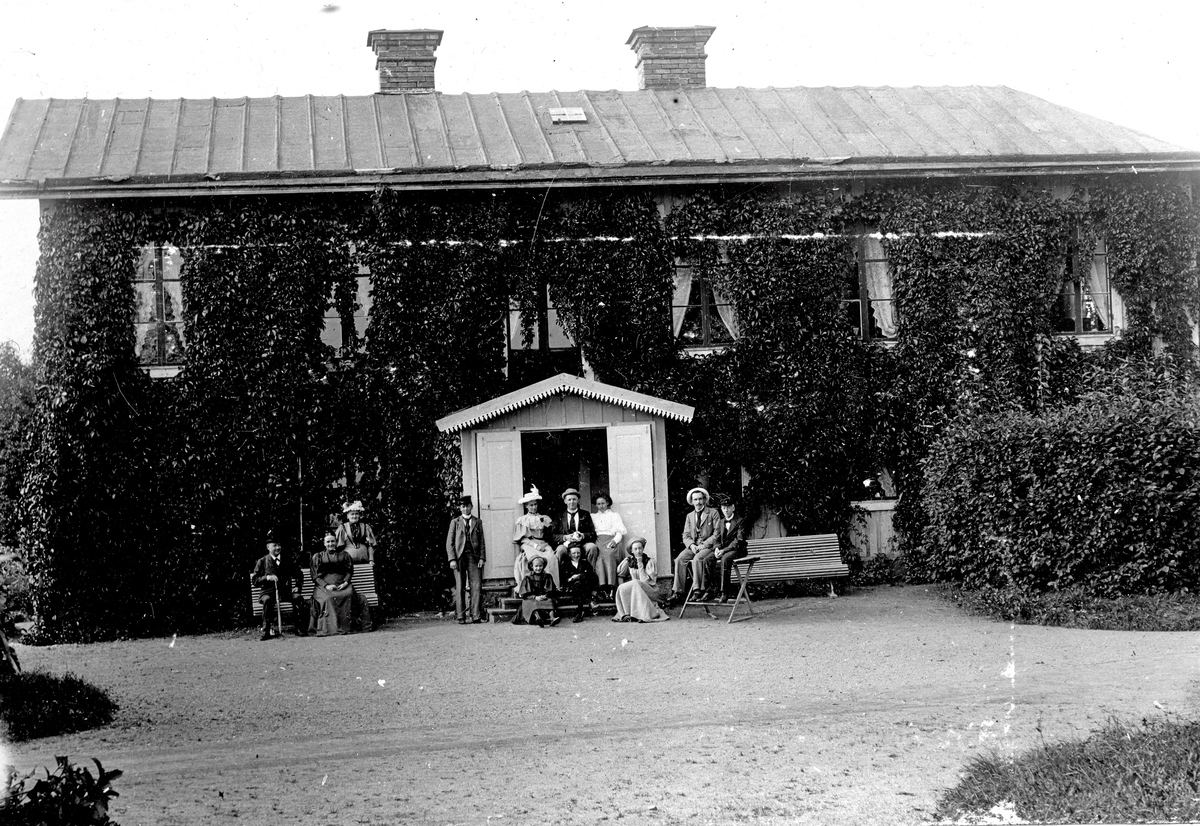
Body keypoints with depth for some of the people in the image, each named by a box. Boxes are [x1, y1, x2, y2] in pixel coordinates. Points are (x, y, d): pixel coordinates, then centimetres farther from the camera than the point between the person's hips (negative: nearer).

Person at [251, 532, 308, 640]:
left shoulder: (288, 560, 13)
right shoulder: (262, 562, 5)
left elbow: (299, 575, 21)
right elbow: (254, 580, 1)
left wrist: (298, 587, 3)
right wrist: (267, 577, -17)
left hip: (286, 592, 2)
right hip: (269, 592, -2)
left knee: (298, 598, -28)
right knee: (267, 600, -37)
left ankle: (298, 628, -17)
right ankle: (266, 630, -26)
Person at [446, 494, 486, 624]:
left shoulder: (477, 522, 14)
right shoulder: (455, 522, 10)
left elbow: (481, 541, 11)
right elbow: (449, 542, 5)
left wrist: (482, 558, -1)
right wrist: (452, 559, -6)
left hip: (473, 556, 1)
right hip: (459, 556, -1)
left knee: (477, 586, -8)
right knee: (459, 588, -1)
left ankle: (476, 616, -8)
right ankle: (460, 617, 1)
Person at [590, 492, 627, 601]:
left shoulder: (614, 515, 24)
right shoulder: (593, 516, 30)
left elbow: (621, 531, 11)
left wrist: (615, 540, -9)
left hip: (610, 539, -1)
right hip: (597, 540, 1)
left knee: (608, 555, -35)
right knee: (598, 556, -33)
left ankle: (610, 586, -47)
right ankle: (602, 585, -46)